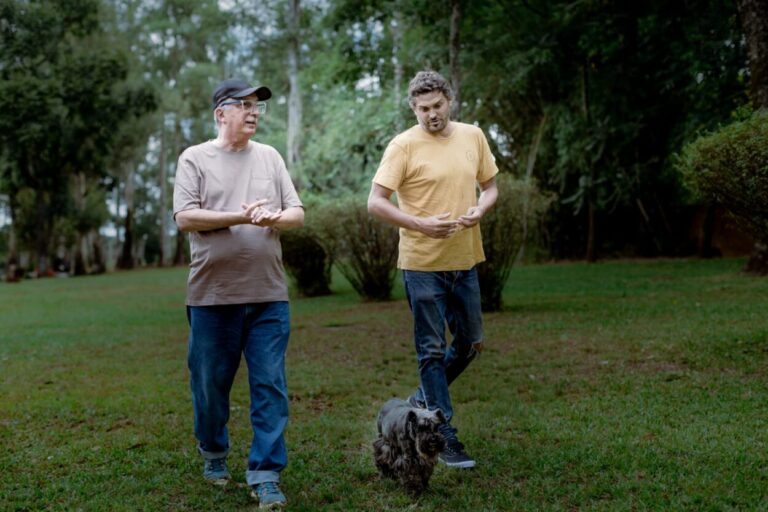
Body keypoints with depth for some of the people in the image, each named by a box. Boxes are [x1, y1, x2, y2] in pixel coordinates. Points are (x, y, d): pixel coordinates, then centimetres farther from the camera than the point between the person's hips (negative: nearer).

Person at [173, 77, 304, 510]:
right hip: (213, 296, -2)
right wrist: (239, 217, -16)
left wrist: (274, 218, -13)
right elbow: (184, 217, -7)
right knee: (211, 383, 10)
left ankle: (266, 474, 5)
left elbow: (297, 213, 9)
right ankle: (214, 452, 34)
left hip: (269, 295, 2)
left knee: (270, 387, -2)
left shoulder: (269, 157, 11)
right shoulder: (195, 158, 2)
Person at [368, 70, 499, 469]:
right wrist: (420, 224, -23)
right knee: (432, 350, 2)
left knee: (471, 343, 16)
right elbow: (375, 201, -13)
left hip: (465, 260, 6)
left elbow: (490, 187, 14)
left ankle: (424, 400, 37)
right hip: (422, 264, -6)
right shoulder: (404, 145, -10)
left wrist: (480, 210, -8)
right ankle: (446, 437, 11)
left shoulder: (473, 137, 5)